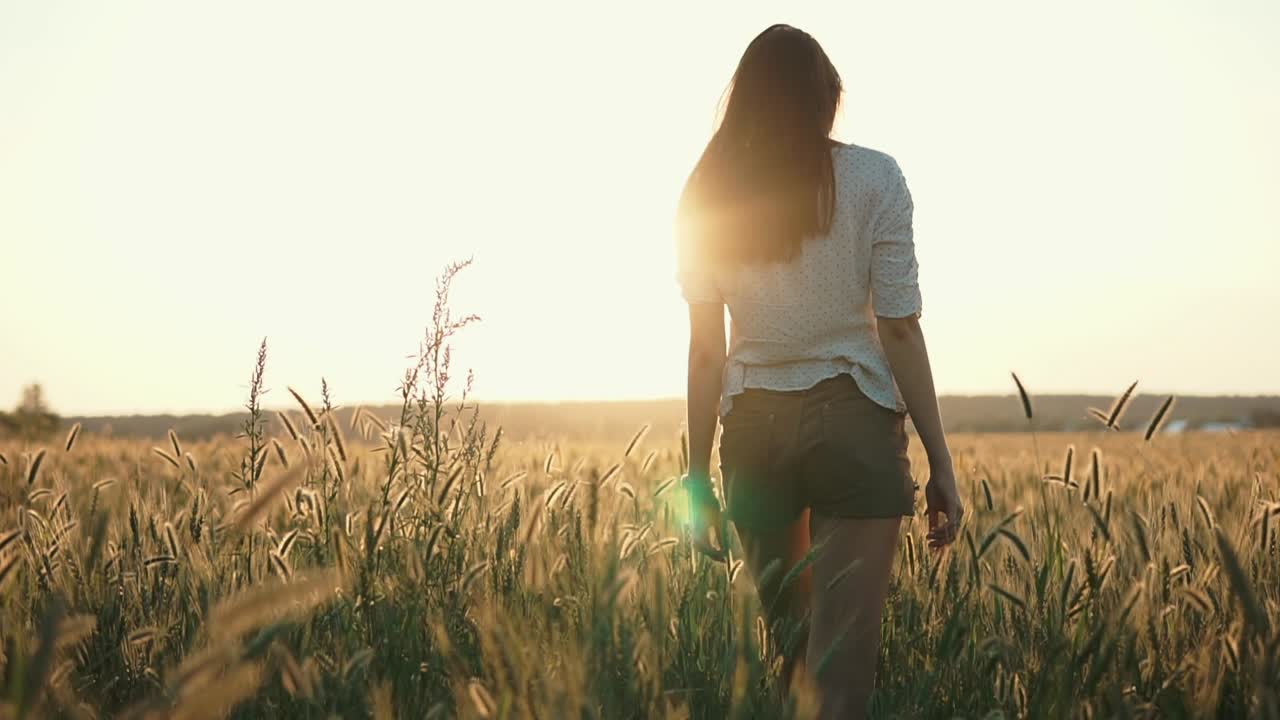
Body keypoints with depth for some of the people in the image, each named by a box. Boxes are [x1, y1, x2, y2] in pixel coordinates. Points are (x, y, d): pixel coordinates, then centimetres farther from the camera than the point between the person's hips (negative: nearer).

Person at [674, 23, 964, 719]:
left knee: (782, 644, 18)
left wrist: (698, 479, 8)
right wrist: (940, 463, -2)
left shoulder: (708, 194, 4)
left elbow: (705, 348, 3)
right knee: (841, 661, -3)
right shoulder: (872, 179, -3)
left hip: (753, 428, 3)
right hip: (855, 423, -3)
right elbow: (900, 331, -7)